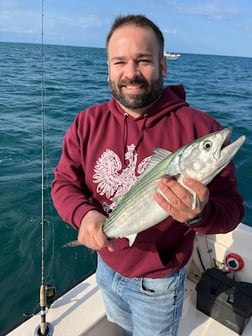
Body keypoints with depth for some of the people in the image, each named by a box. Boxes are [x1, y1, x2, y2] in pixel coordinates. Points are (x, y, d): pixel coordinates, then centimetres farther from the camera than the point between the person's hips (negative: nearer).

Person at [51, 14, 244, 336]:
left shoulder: (201, 129, -24)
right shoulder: (87, 123, -12)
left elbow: (231, 208, -19)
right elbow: (63, 182, -8)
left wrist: (200, 214, -42)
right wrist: (84, 214, -29)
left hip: (157, 284, -3)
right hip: (106, 266, 4)